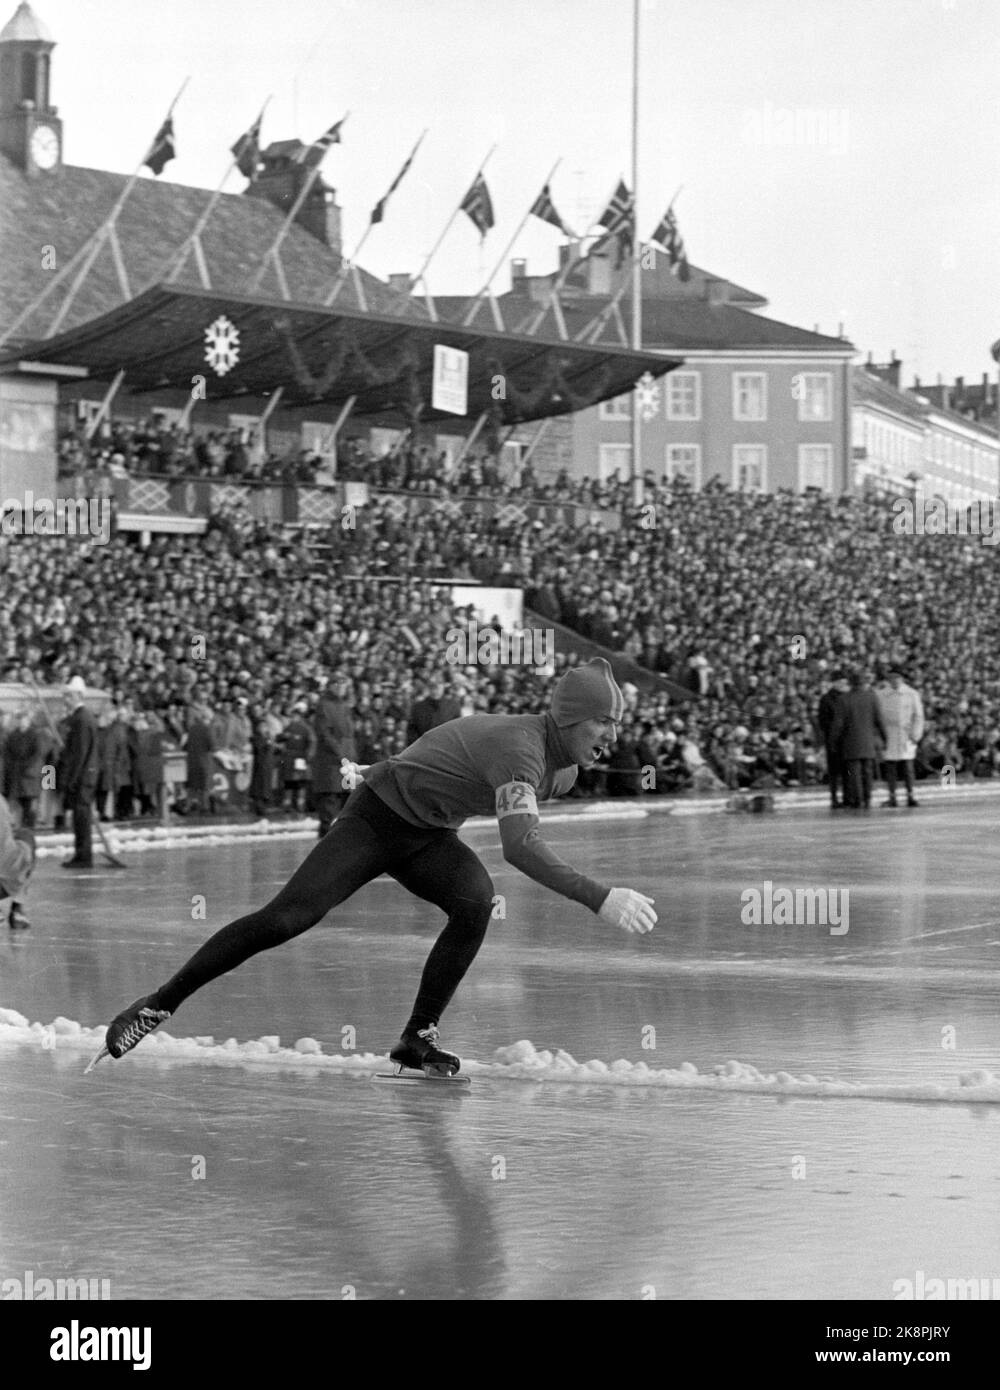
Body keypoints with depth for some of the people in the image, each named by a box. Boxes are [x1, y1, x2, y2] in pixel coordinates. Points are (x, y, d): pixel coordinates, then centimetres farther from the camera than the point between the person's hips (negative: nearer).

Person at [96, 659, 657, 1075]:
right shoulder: (519, 748, -33)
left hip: (429, 837, 7)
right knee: (287, 917, -13)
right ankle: (161, 1004, -2)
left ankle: (419, 1037, -15)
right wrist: (600, 898, -55)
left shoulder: (565, 770, -3)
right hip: (379, 818, -7)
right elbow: (521, 843, -48)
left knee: (477, 900, -23)